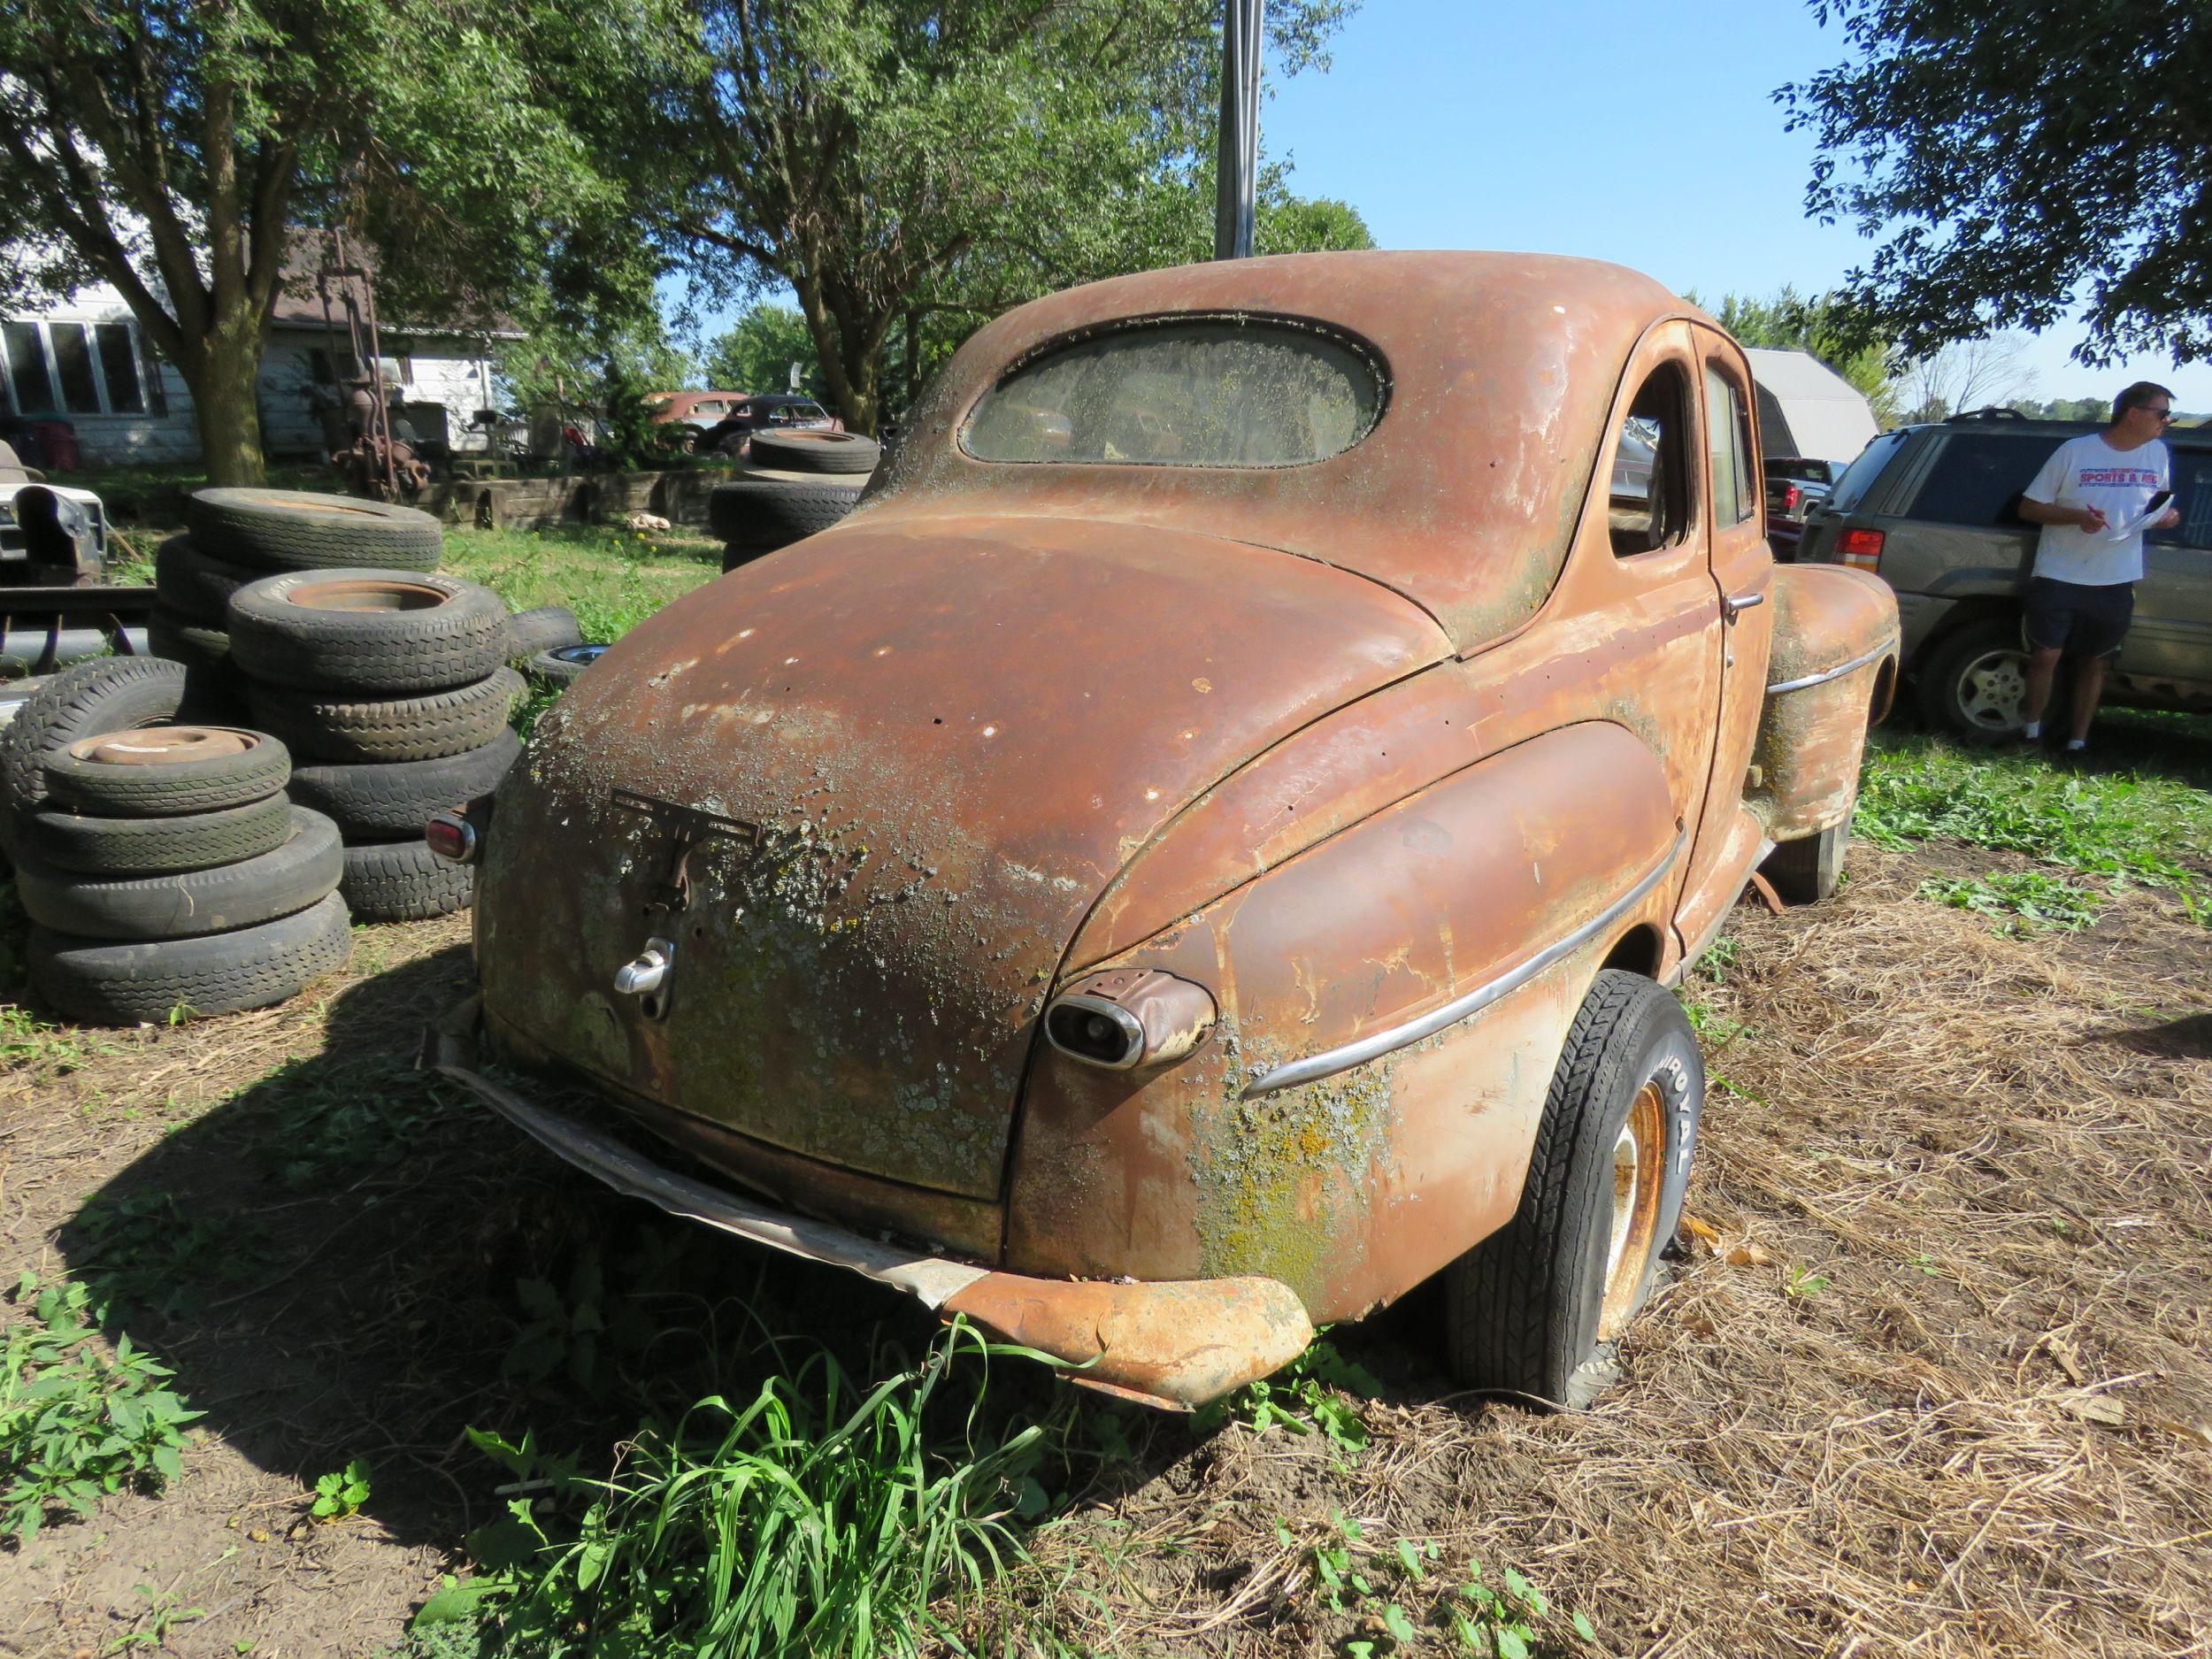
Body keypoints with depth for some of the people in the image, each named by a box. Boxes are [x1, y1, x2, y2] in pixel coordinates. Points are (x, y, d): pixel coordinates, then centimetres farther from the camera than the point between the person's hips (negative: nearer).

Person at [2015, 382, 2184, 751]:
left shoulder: (2158, 453, 9)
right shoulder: (2074, 451, -5)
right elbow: (2028, 507, -4)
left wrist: (2168, 516, 0)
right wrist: (2077, 516, -20)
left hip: (2116, 583, 4)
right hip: (2059, 578, -4)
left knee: (2094, 662, 9)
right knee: (2046, 656, -8)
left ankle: (2078, 742, 19)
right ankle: (2032, 731, 11)